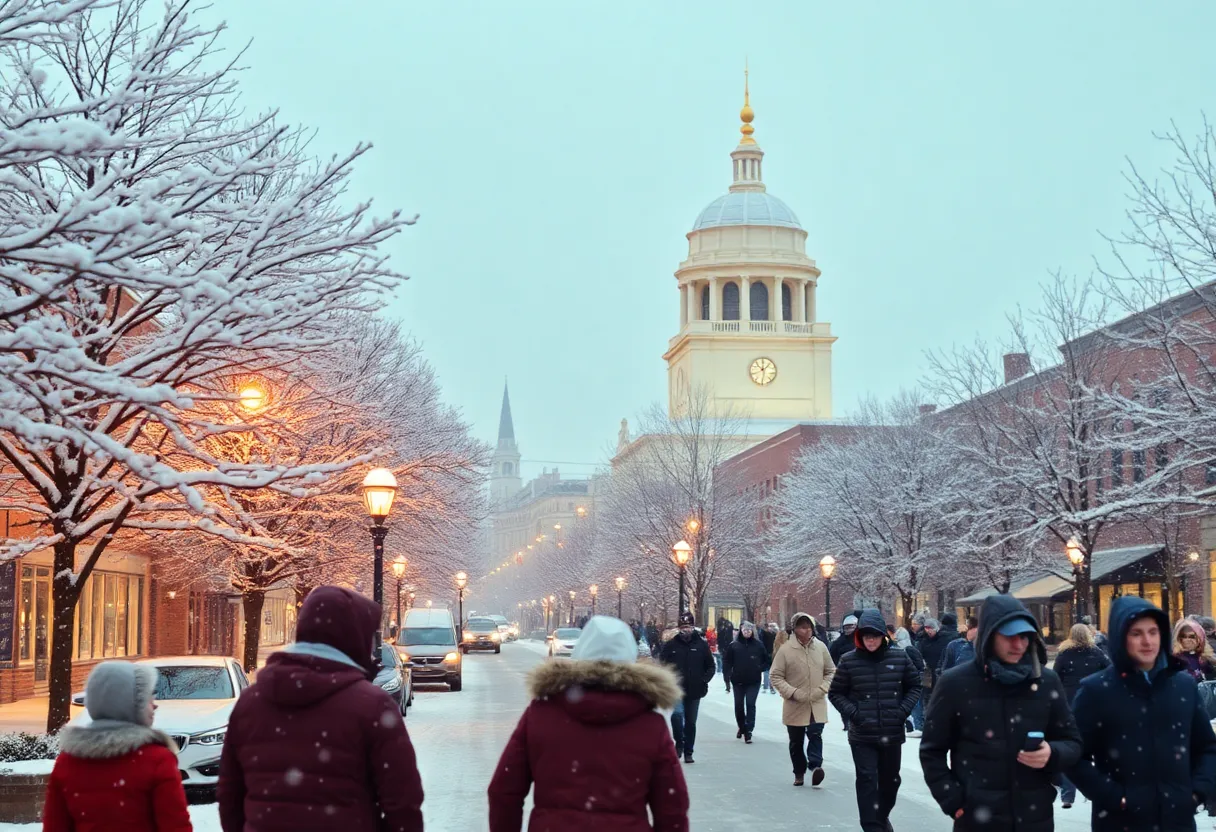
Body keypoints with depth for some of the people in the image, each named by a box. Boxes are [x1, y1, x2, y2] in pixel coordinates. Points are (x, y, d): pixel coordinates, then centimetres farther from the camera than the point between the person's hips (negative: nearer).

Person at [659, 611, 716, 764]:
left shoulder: (702, 645, 2)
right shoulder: (671, 645, 0)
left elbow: (711, 666, 9)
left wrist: (704, 679, -6)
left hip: (694, 691, 2)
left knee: (691, 722, 9)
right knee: (677, 713, -24)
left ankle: (688, 753, 20)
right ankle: (679, 743, -3)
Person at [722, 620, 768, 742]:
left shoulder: (758, 645, -1)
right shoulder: (733, 645, -3)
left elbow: (766, 660, 9)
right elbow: (727, 663, -3)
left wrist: (760, 669, -6)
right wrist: (727, 680, -9)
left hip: (754, 682, -1)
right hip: (738, 681, 1)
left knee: (750, 705, -7)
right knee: (739, 705, 12)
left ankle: (748, 731, -4)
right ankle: (741, 727, 33)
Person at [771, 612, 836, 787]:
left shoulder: (820, 647, -1)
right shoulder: (786, 649, -9)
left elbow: (831, 671, 9)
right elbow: (775, 676, -6)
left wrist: (822, 689, -7)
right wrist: (792, 692, -15)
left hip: (817, 704, 1)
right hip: (795, 705, -1)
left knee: (815, 734, -17)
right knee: (796, 741, 11)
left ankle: (815, 766, -20)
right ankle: (799, 773, 24)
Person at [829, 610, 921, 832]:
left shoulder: (899, 657, -2)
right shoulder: (849, 661, -6)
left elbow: (914, 685, 11)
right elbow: (835, 693, 3)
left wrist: (904, 710, -3)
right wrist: (852, 712, -11)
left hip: (892, 733, 3)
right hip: (862, 735, -3)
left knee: (890, 779, 18)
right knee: (867, 780, -9)